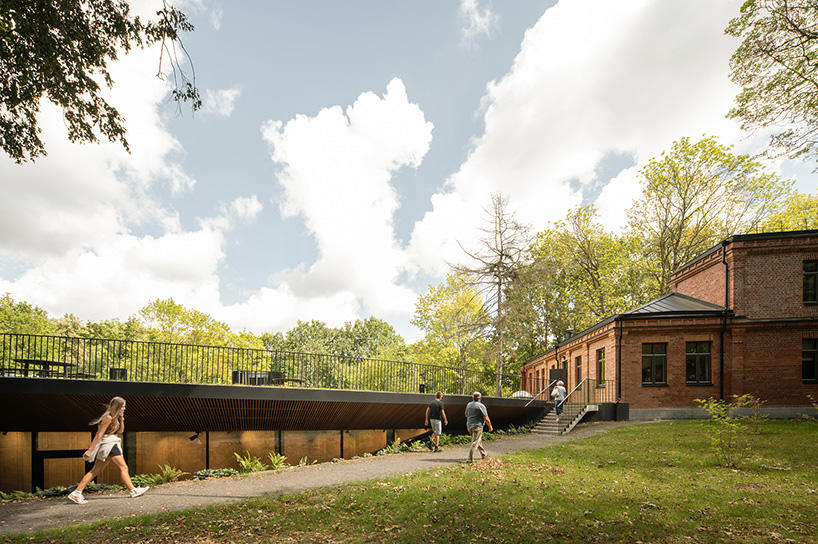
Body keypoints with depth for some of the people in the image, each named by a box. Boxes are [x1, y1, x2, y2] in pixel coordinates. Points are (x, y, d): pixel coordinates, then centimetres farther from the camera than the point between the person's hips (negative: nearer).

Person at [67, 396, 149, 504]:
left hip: (111, 445, 10)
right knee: (123, 468, -5)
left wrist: (121, 418, 10)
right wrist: (90, 450, -17)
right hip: (108, 444, -10)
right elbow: (99, 434, -16)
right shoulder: (108, 417, -13)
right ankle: (133, 491, -1)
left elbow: (120, 431, 22)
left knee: (95, 471, 7)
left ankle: (76, 493, 7)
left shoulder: (115, 418, 16)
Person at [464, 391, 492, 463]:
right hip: (477, 425, -7)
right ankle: (470, 458, -16)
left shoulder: (468, 405, 10)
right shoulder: (481, 406, -11)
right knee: (475, 442, -8)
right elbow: (486, 418, -11)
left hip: (469, 425, 7)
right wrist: (490, 426, 2)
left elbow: (466, 415, 25)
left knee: (479, 440, 22)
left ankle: (484, 454, 36)